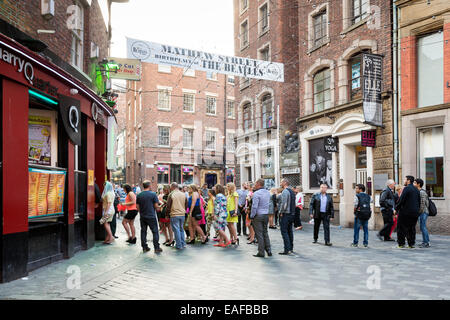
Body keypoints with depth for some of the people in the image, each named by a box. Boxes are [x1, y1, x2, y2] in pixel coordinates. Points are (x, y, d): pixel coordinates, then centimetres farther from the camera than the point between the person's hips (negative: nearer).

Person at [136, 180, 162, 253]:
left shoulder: (139, 195, 2)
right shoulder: (153, 194, -10)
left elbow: (137, 206, 6)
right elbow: (156, 206, -11)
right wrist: (158, 207, 11)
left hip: (142, 217, 4)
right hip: (151, 216, -4)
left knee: (143, 231, 11)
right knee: (155, 232, 3)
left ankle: (144, 247, 15)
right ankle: (156, 248, 3)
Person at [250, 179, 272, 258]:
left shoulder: (256, 193, -16)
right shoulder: (268, 193, 7)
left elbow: (254, 206, -17)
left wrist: (252, 216, -9)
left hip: (258, 216, -7)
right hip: (266, 215, 7)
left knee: (259, 234, 0)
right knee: (265, 233, 16)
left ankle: (261, 253, 4)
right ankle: (268, 251, 17)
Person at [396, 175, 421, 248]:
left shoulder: (406, 188, -12)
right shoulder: (416, 190, 12)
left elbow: (401, 200, -16)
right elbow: (419, 201, 15)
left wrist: (397, 208, -6)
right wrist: (417, 210, 21)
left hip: (405, 212, -7)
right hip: (415, 212, 7)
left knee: (402, 228, 2)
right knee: (412, 228, 13)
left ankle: (401, 244, 2)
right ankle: (411, 244, 13)